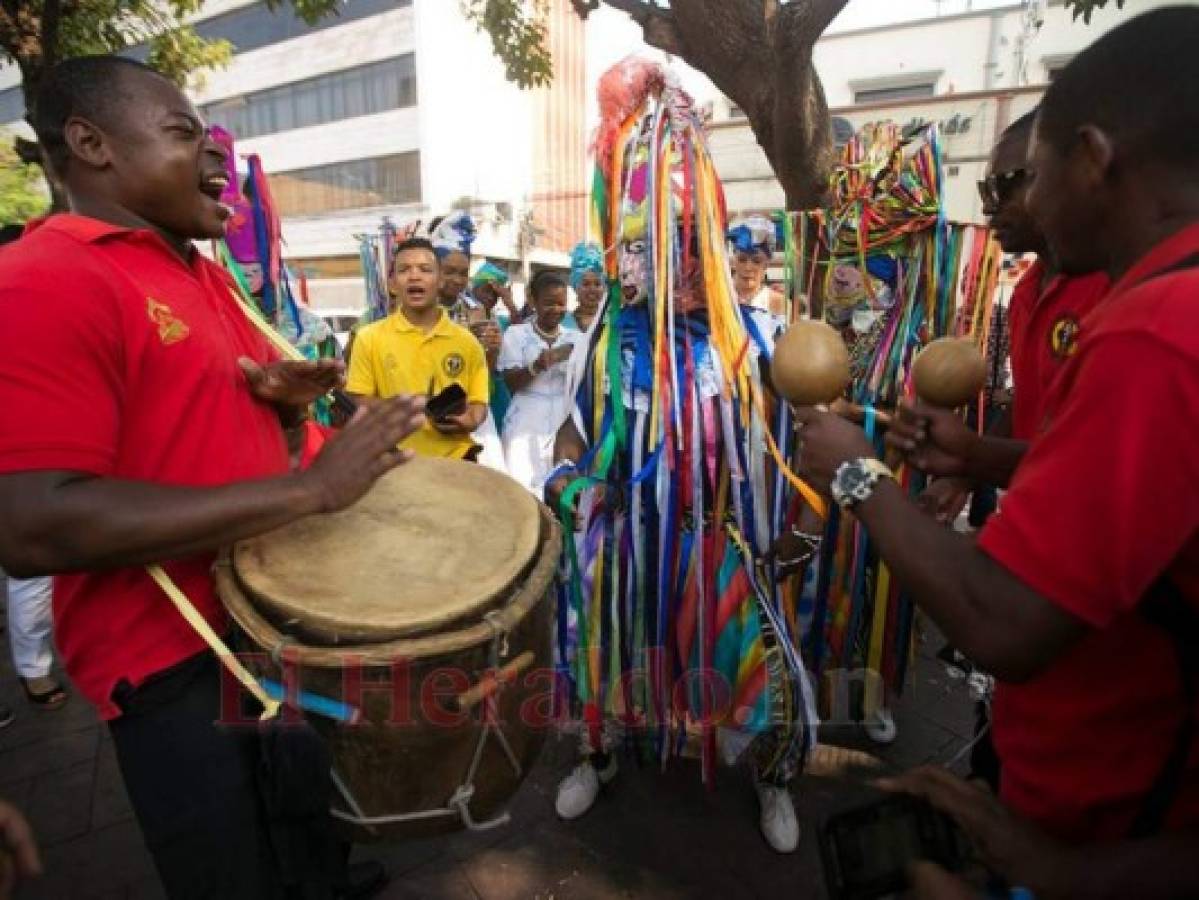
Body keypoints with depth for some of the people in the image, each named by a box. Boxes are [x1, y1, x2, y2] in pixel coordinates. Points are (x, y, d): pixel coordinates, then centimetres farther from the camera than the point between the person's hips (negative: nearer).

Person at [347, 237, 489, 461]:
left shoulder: (466, 341, 3)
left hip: (455, 459, 1)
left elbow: (479, 401, 6)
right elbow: (359, 402, -1)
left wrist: (470, 421, -16)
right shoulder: (369, 337, -1)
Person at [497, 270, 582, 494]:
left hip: (565, 426, 2)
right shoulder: (516, 334, 2)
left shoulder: (576, 337, 9)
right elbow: (511, 383, -6)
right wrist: (536, 366, -24)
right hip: (526, 427, -2)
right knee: (523, 488, -6)